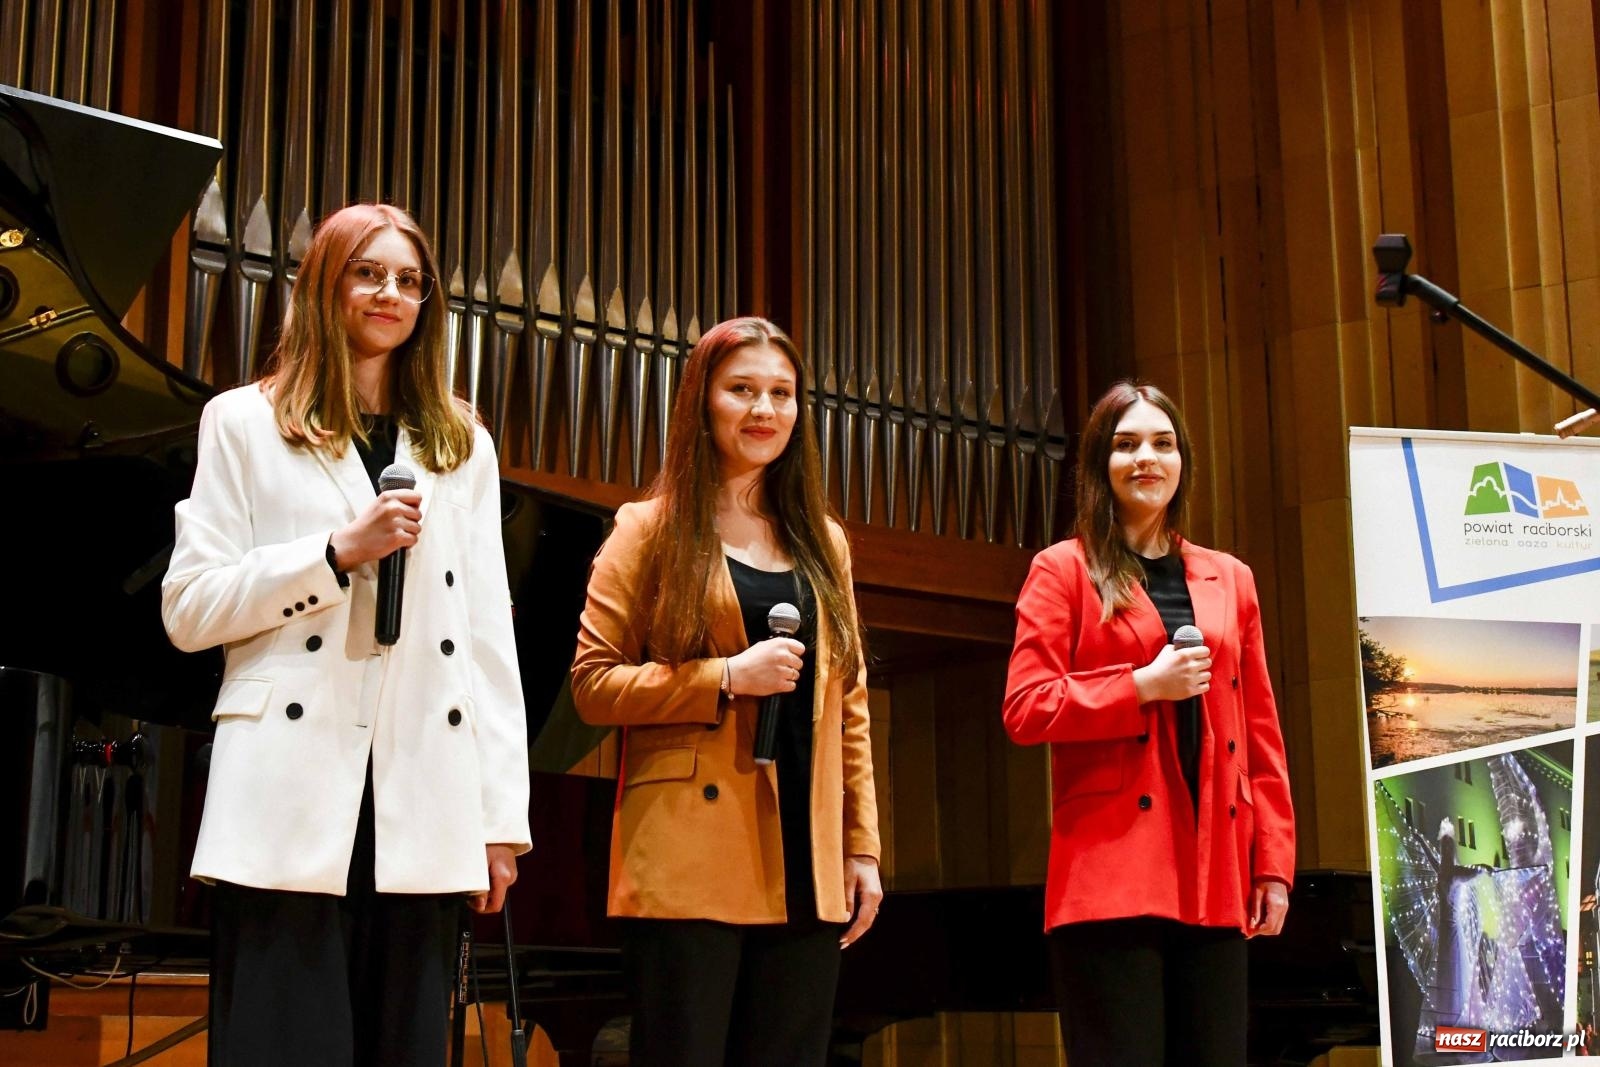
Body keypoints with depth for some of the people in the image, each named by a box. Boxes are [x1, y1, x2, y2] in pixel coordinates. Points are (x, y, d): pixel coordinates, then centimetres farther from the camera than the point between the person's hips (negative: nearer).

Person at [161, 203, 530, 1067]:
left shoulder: (463, 446, 17)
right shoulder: (244, 423, 9)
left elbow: (489, 633, 12)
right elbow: (188, 611, 1)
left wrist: (503, 814, 5)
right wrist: (339, 552, -11)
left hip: (422, 810, 3)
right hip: (291, 806, -3)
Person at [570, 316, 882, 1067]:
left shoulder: (822, 542, 17)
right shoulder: (651, 532, 4)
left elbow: (849, 707, 16)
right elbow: (592, 684, -3)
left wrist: (863, 846, 10)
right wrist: (727, 679, -13)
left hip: (805, 869, 4)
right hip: (688, 865, -4)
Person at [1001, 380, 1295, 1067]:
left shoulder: (1229, 580, 18)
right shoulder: (1063, 570, 5)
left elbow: (1261, 733, 16)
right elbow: (1025, 711, -3)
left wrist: (1274, 859, 9)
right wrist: (1144, 686, -12)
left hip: (1214, 876, 4)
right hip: (1112, 871, -4)